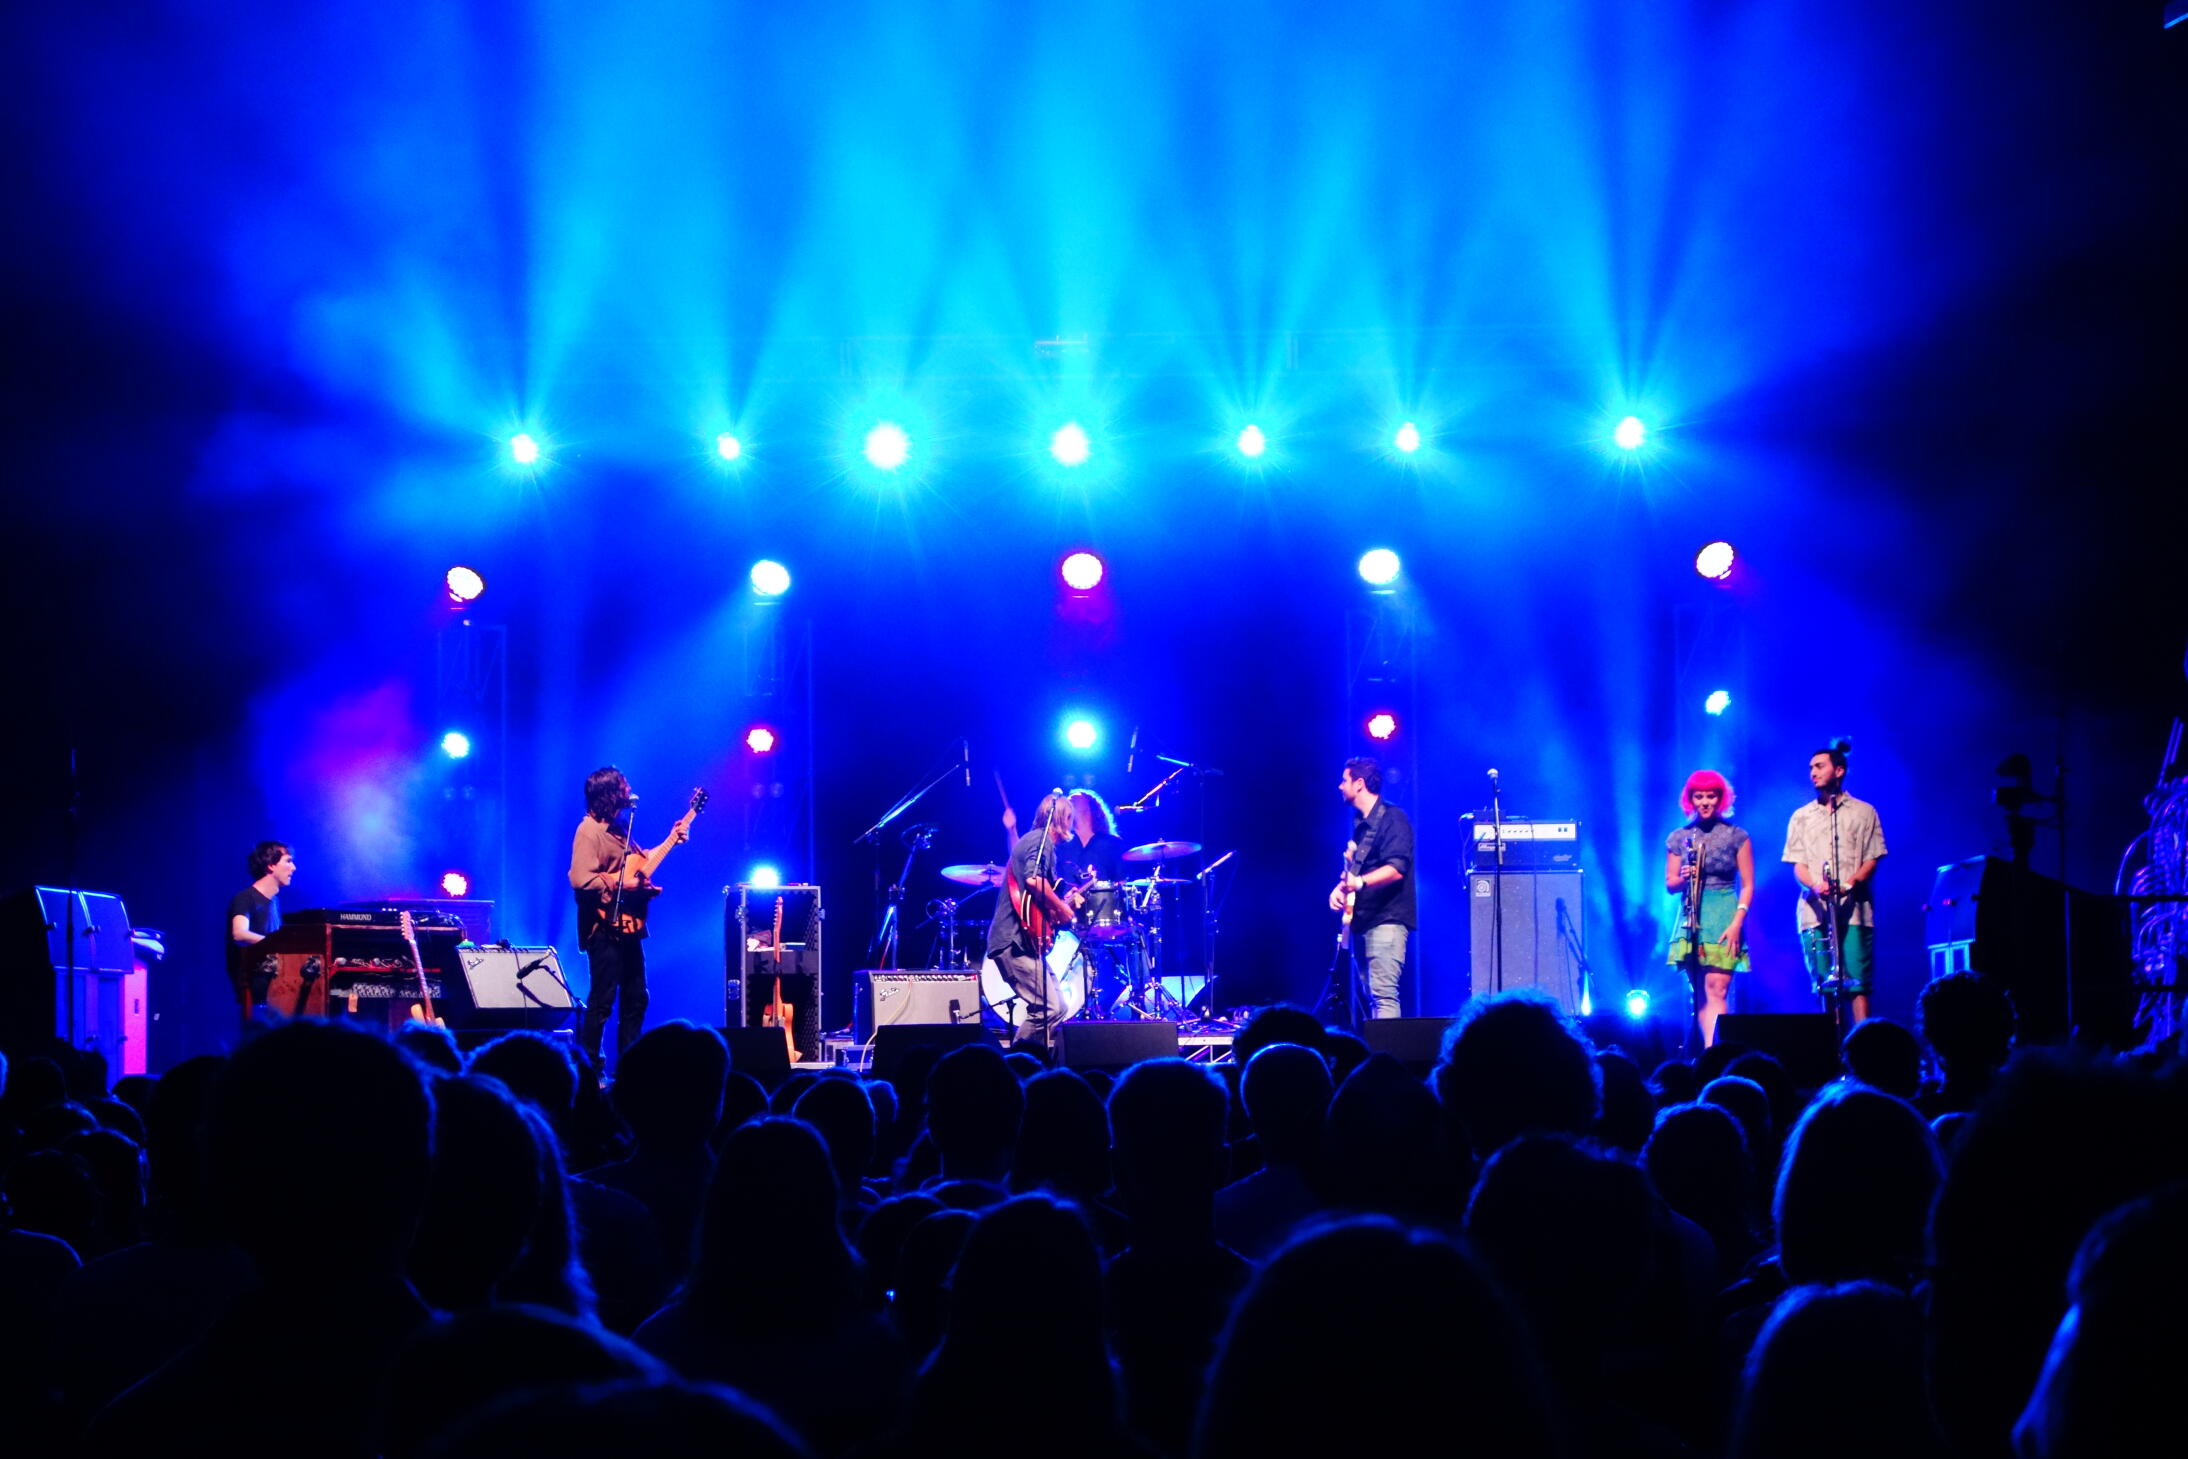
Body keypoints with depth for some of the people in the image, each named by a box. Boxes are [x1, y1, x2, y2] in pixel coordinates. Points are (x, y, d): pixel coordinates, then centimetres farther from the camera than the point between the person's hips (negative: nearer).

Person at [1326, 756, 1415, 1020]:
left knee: (1383, 994, -17)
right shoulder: (1359, 823, 17)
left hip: (1386, 918, -9)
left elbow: (1396, 868, -21)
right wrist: (1341, 887, 5)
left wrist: (1360, 882, -34)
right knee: (1369, 996, 9)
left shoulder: (1392, 818, -10)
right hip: (1361, 919, 9)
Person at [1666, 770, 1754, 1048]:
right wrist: (1684, 878, -10)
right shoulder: (1679, 838, 10)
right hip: (1691, 919, 4)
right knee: (1699, 993, 3)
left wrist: (1736, 923, -10)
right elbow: (1670, 884, 13)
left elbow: (1747, 886, 2)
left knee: (1716, 989, -14)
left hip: (1723, 919, -4)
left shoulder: (1736, 836, 3)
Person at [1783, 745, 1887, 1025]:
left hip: (1854, 909, -2)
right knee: (1824, 985, -2)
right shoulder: (1801, 817, 17)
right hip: (1815, 910, 2)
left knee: (1857, 983, -11)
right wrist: (1815, 886, -12)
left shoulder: (1863, 812, 11)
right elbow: (1797, 864, 10)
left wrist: (1850, 884, -15)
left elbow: (1872, 859, 5)